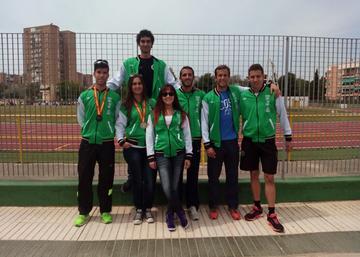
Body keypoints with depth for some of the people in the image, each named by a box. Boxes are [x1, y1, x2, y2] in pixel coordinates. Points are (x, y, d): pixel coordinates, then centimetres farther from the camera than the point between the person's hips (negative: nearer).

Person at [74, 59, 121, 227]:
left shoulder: (114, 97, 2)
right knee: (84, 178, 5)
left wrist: (108, 132, 2)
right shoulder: (84, 96, 3)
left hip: (107, 143, 0)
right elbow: (81, 120, 8)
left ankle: (105, 211, 21)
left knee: (106, 178, 7)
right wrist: (91, 132, 5)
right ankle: (83, 212, 21)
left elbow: (119, 120, 6)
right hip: (87, 142, 1)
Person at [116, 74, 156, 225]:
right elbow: (120, 125, 5)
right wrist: (121, 140, -9)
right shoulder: (126, 106, 6)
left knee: (150, 179, -1)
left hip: (150, 147, 1)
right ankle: (139, 210, 18)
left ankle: (148, 209, 17)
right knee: (137, 179, 3)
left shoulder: (151, 103, 8)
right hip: (132, 147, -1)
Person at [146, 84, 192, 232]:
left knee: (174, 187, 3)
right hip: (161, 155, -1)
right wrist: (151, 157, -1)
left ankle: (170, 215, 23)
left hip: (178, 154, 1)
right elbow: (149, 136, 4)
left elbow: (187, 135, 7)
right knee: (167, 188, -10)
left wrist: (188, 156, 2)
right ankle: (180, 213, 12)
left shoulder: (181, 114, 7)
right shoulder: (154, 115, 6)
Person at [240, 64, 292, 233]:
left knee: (269, 178, 2)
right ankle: (257, 208, 27)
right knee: (254, 175, 11)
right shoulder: (243, 95, -3)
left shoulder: (273, 93, -5)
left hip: (267, 141, -1)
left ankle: (272, 214, 12)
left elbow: (282, 115, 3)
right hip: (249, 141, 1)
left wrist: (288, 137, 7)